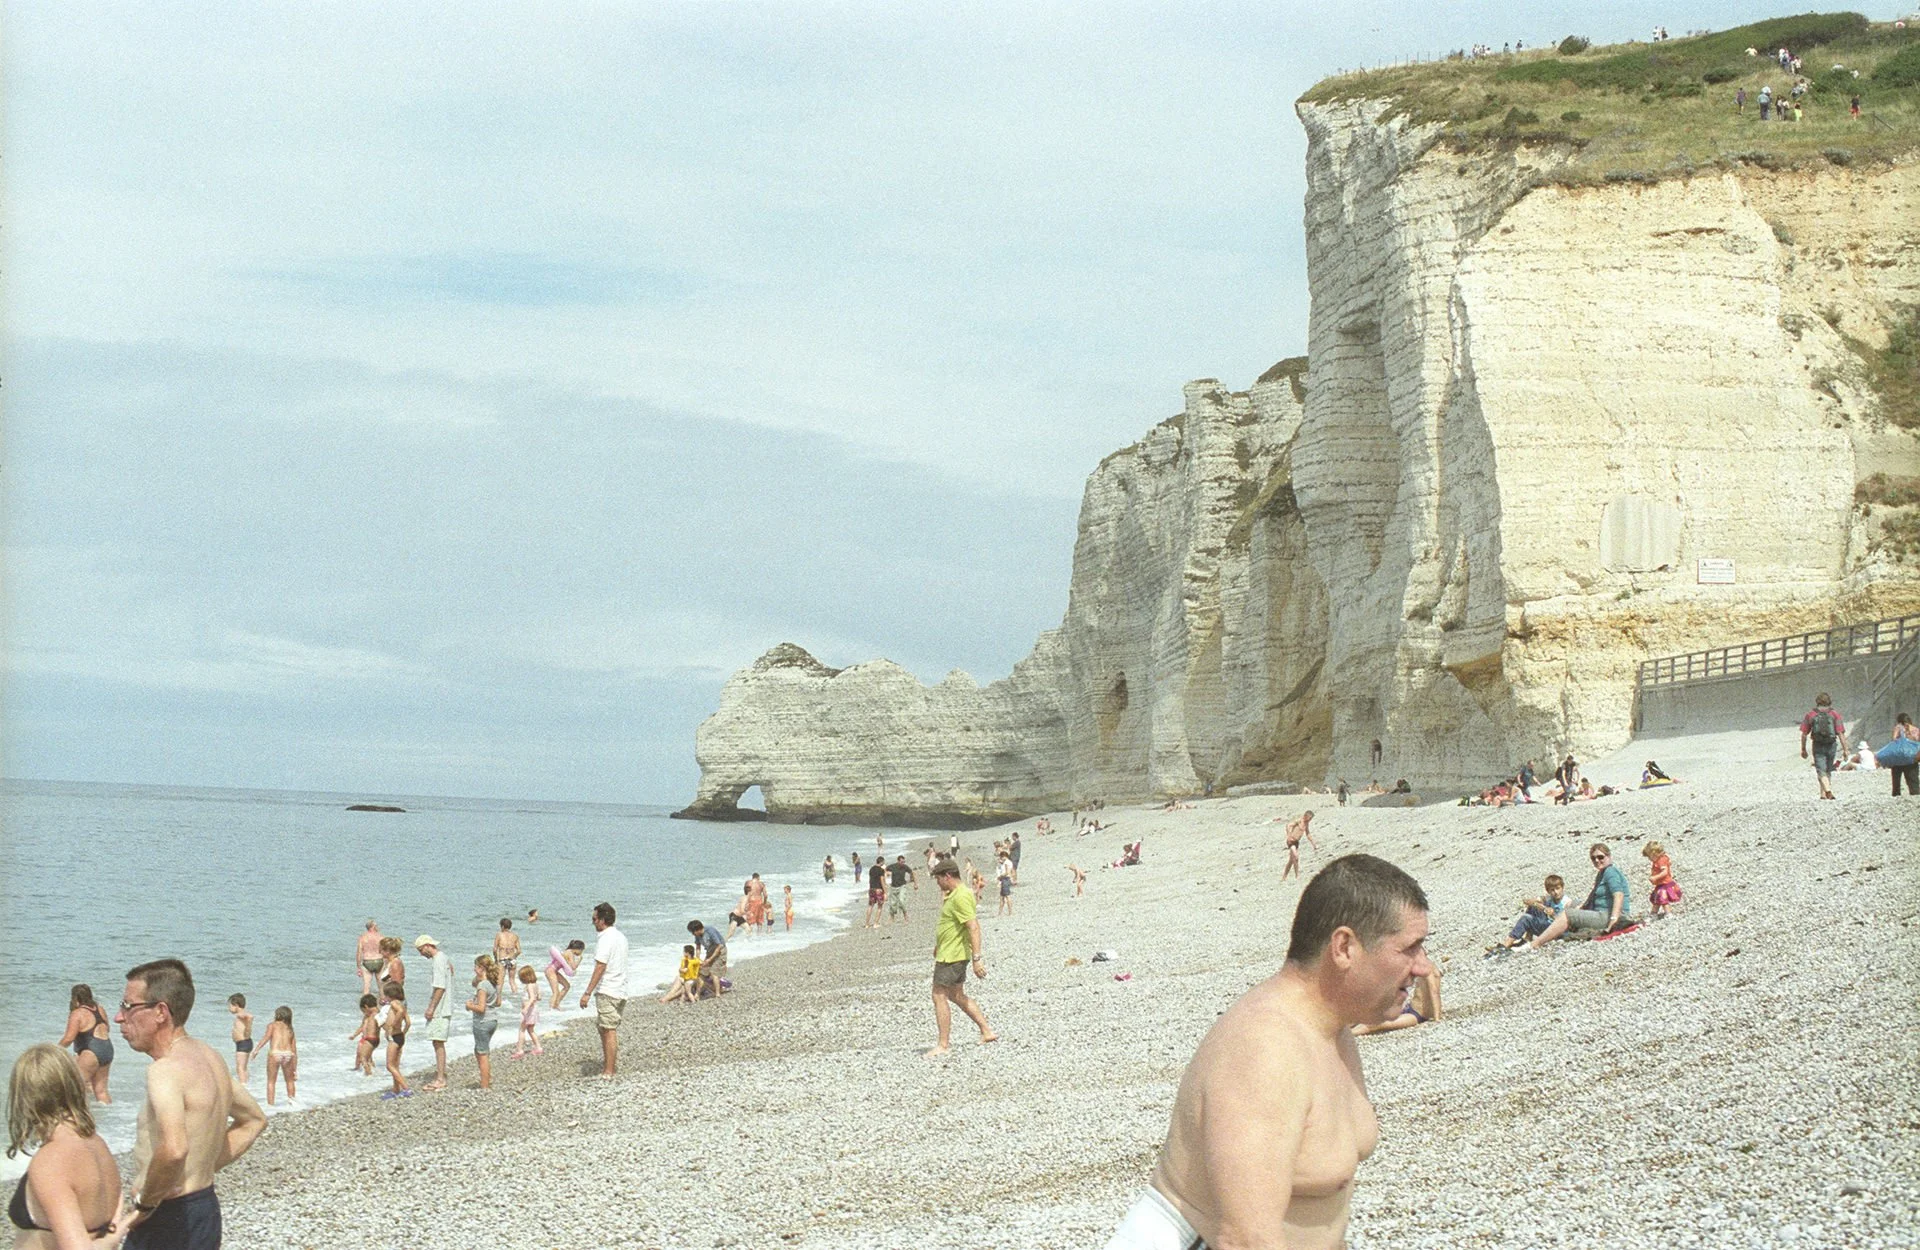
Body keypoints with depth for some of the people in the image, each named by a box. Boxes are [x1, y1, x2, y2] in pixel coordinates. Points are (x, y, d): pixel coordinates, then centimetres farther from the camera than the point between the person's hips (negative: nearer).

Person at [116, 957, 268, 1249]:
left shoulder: (166, 1070, -21)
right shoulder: (209, 1057, 9)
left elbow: (174, 1149, -38)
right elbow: (253, 1120, 24)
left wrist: (144, 1203, -22)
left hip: (167, 1225, -10)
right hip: (206, 1210, 10)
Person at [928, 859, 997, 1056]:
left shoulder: (961, 897, -21)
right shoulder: (952, 895, 13)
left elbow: (973, 927, -27)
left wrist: (977, 958, -30)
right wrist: (939, 945, 35)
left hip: (952, 957, -11)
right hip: (949, 953, 11)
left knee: (939, 996, -4)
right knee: (956, 996, 17)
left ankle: (943, 1044, -1)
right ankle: (987, 1031, 18)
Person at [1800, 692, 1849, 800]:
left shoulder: (1810, 715, 0)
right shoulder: (1835, 714, -1)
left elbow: (1804, 734, 1)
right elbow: (1841, 733, -8)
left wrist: (1803, 749, 10)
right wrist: (1845, 749, -6)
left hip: (1818, 746, -1)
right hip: (1831, 746, 1)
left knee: (1821, 771, -5)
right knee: (1828, 770, 16)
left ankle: (1827, 790, -28)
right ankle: (1823, 793, 20)